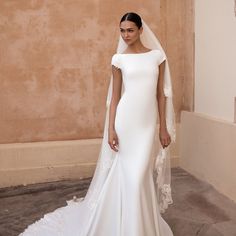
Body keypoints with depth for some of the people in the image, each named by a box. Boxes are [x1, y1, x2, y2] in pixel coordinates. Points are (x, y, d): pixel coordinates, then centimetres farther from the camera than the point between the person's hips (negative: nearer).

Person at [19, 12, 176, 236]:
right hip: (126, 121, -1)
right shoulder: (119, 59, 1)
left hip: (149, 122, 2)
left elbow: (161, 94, 6)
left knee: (142, 174, 7)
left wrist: (164, 128, 4)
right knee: (128, 173, 3)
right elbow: (114, 97, 1)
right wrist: (111, 129, -6)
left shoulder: (157, 56, 5)